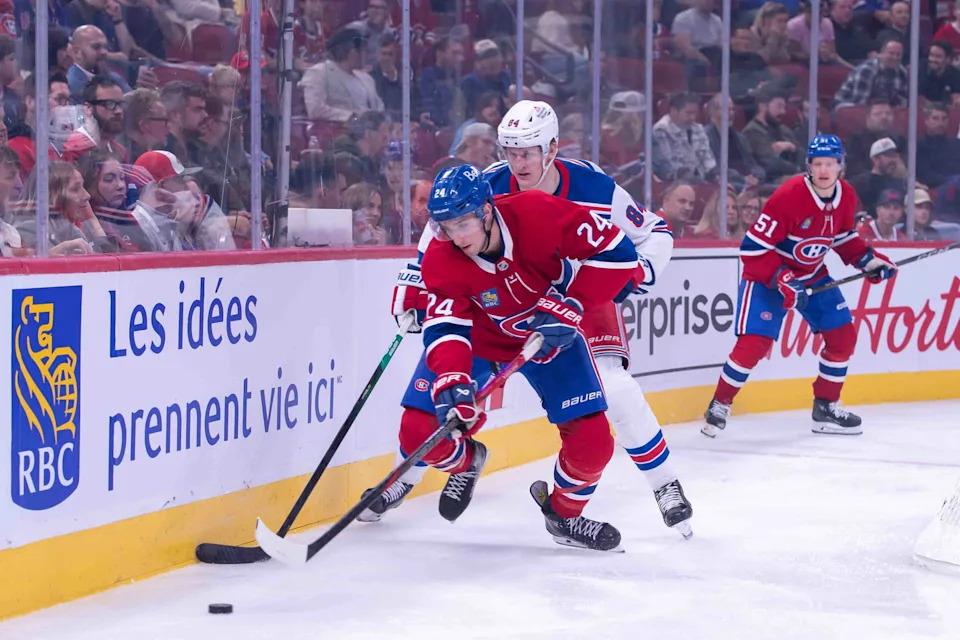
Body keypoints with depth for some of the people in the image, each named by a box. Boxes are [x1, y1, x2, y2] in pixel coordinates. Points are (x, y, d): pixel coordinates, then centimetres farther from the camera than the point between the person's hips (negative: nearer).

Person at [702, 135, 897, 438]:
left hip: (813, 275, 7)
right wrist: (781, 280, -32)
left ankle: (826, 407, 18)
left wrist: (867, 259, 1)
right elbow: (753, 247, -25)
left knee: (843, 334, 3)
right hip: (766, 274, -7)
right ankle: (719, 405, 2)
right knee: (754, 342, -17)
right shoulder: (788, 196, -28)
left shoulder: (846, 196, -6)